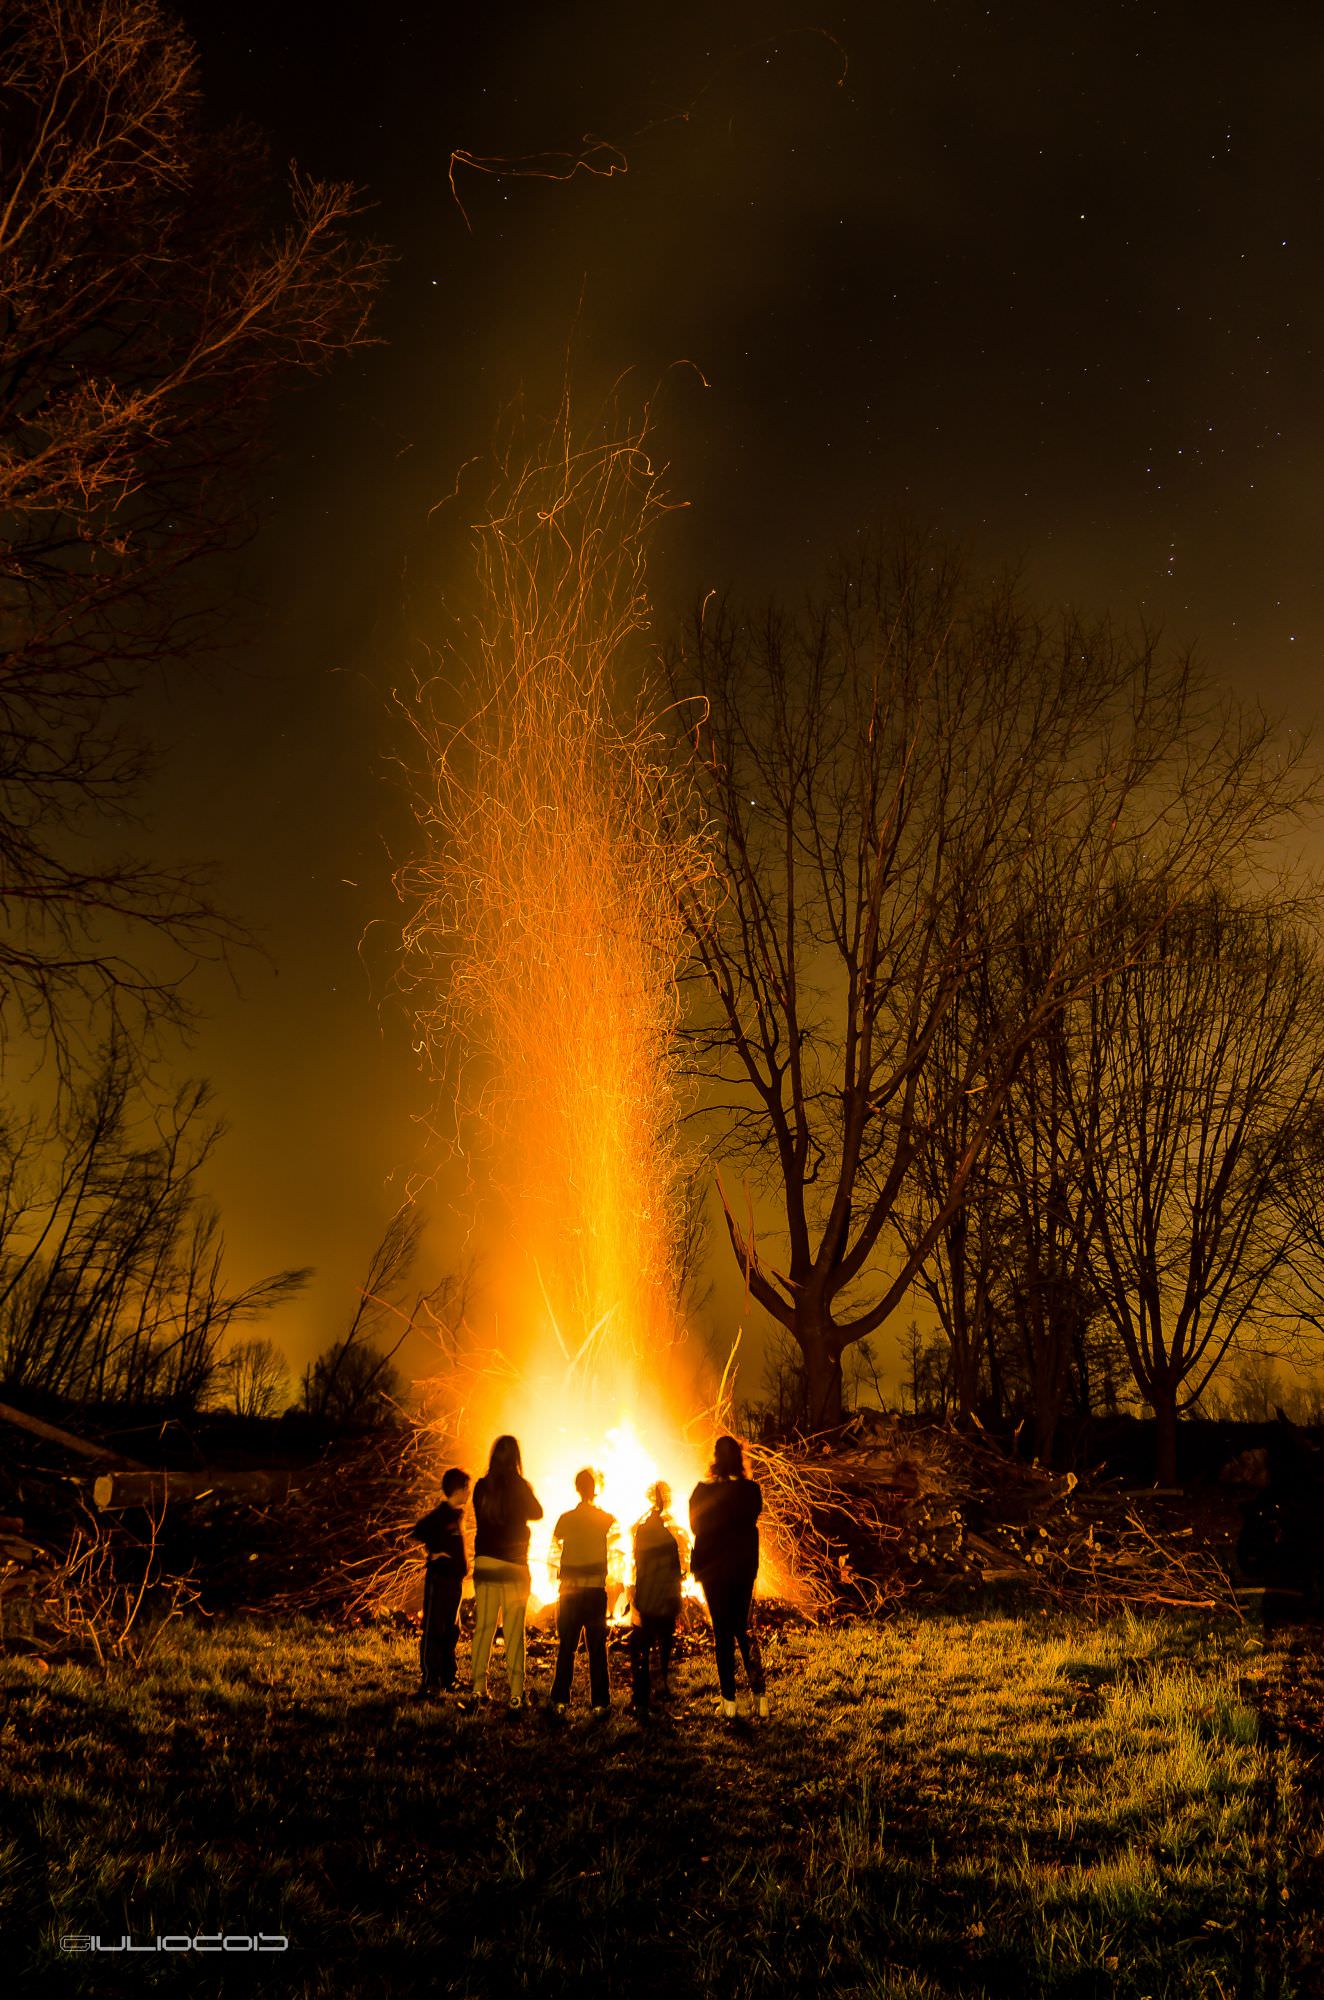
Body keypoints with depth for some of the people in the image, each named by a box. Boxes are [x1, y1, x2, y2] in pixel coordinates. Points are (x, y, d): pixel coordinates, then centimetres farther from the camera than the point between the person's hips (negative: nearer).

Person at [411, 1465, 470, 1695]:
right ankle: (430, 1682, -1)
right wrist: (435, 1551, -19)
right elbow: (417, 1532, -24)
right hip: (439, 1579, -9)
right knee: (433, 1630, -4)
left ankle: (446, 1680, 22)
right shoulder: (441, 1514, -14)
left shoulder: (458, 1513, 12)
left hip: (454, 1580, 9)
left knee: (451, 1630, 14)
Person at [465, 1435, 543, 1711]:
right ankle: (516, 1692, 0)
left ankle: (479, 1688, 10)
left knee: (483, 1626, 10)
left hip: (484, 1562, 3)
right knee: (514, 1629, 1)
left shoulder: (482, 1487, 1)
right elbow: (537, 1513, 7)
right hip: (513, 1564, -3)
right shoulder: (519, 1486, -10)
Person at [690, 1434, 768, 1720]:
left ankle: (729, 1702, 7)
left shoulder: (704, 1491, -12)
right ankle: (759, 1691, 6)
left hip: (714, 1569, -2)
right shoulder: (751, 1490, -7)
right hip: (744, 1567, 2)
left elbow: (696, 1526, -1)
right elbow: (751, 1522, 7)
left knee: (722, 1632, 7)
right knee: (742, 1627, 17)